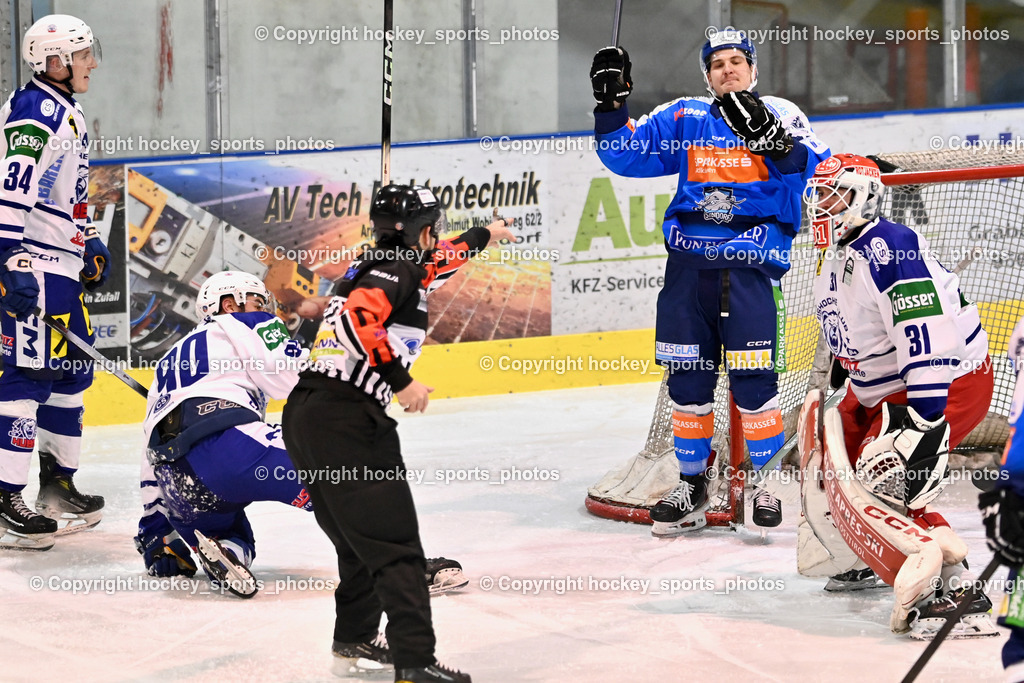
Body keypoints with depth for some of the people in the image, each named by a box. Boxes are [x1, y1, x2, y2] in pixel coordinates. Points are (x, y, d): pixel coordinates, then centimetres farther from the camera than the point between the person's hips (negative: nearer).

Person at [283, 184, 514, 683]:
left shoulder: (380, 265, 23)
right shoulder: (396, 270, -5)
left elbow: (434, 262, 45)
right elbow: (356, 321, -24)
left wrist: (483, 235, 60)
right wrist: (400, 381, -20)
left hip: (304, 415, 10)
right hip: (346, 414, -10)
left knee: (360, 541, 23)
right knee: (393, 543, -12)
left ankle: (354, 639, 36)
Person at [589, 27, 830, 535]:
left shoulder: (779, 114, 7)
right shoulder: (682, 118, 15)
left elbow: (812, 166, -10)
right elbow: (626, 154, 12)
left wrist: (773, 139, -27)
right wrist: (611, 103, -1)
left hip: (751, 264, -3)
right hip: (689, 261, 3)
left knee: (753, 378, -8)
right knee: (687, 376, 5)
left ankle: (765, 484, 6)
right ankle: (691, 486, 16)